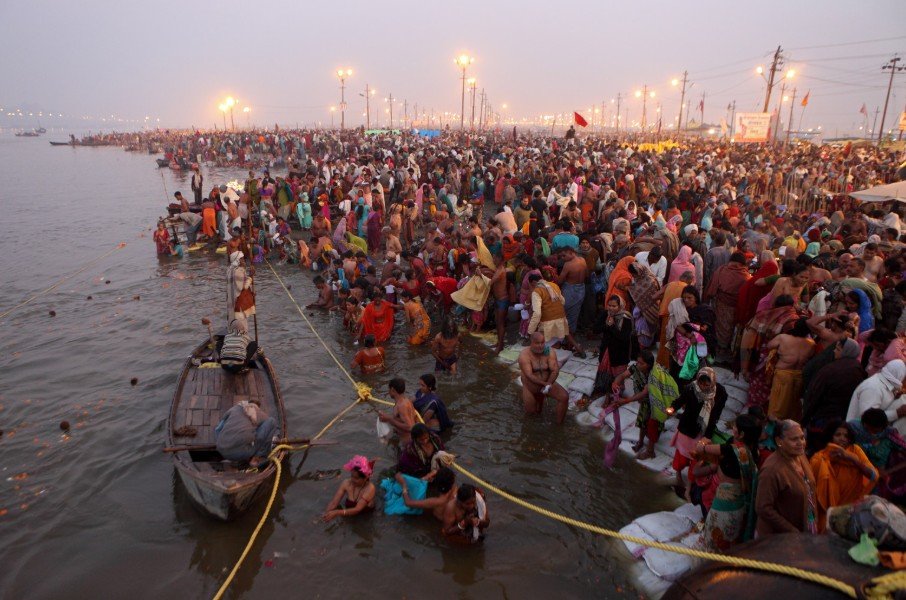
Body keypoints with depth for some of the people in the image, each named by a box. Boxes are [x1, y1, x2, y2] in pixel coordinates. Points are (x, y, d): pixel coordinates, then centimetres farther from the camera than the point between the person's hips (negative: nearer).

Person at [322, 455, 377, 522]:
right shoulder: (346, 484, -13)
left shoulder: (370, 488, -25)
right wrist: (326, 514, -38)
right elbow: (333, 503, -18)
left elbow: (357, 509, -33)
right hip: (349, 517, 3)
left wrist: (337, 513, -44)